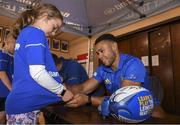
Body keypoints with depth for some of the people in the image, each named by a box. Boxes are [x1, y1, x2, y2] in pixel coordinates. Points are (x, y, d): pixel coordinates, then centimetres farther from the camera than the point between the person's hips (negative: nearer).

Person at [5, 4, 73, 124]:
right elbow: (37, 73, -26)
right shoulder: (36, 33, -15)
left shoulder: (25, 33, 13)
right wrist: (62, 91, -12)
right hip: (25, 104, -9)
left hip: (21, 102, 9)